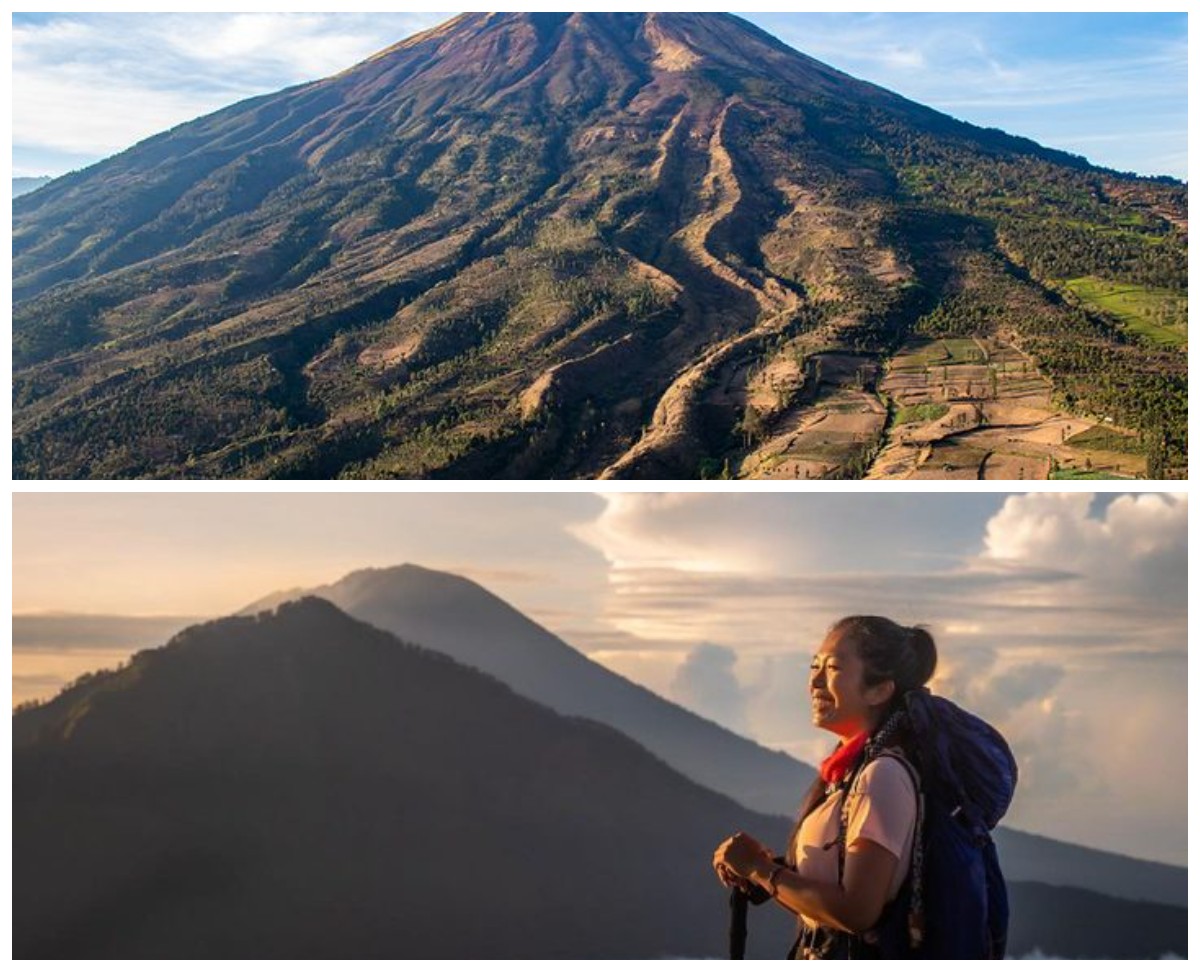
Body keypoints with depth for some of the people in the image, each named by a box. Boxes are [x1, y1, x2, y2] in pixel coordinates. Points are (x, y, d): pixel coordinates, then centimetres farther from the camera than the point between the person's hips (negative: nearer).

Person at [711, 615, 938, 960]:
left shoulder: (882, 777, -20)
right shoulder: (849, 770, 8)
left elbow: (856, 911, -25)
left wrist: (761, 868, -15)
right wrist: (762, 868, -5)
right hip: (819, 956, 9)